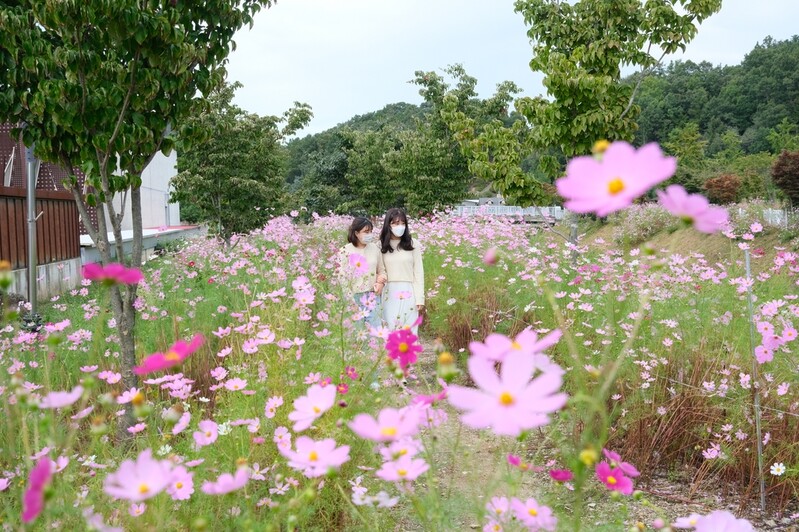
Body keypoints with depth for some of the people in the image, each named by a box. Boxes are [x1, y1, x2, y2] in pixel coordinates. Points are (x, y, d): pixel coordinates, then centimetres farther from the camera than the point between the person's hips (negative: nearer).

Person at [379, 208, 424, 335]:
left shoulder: (412, 245, 1)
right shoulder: (382, 247, 4)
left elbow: (419, 273, 2)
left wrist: (420, 299, -2)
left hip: (408, 294, -1)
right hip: (389, 294, 1)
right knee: (391, 331, 2)